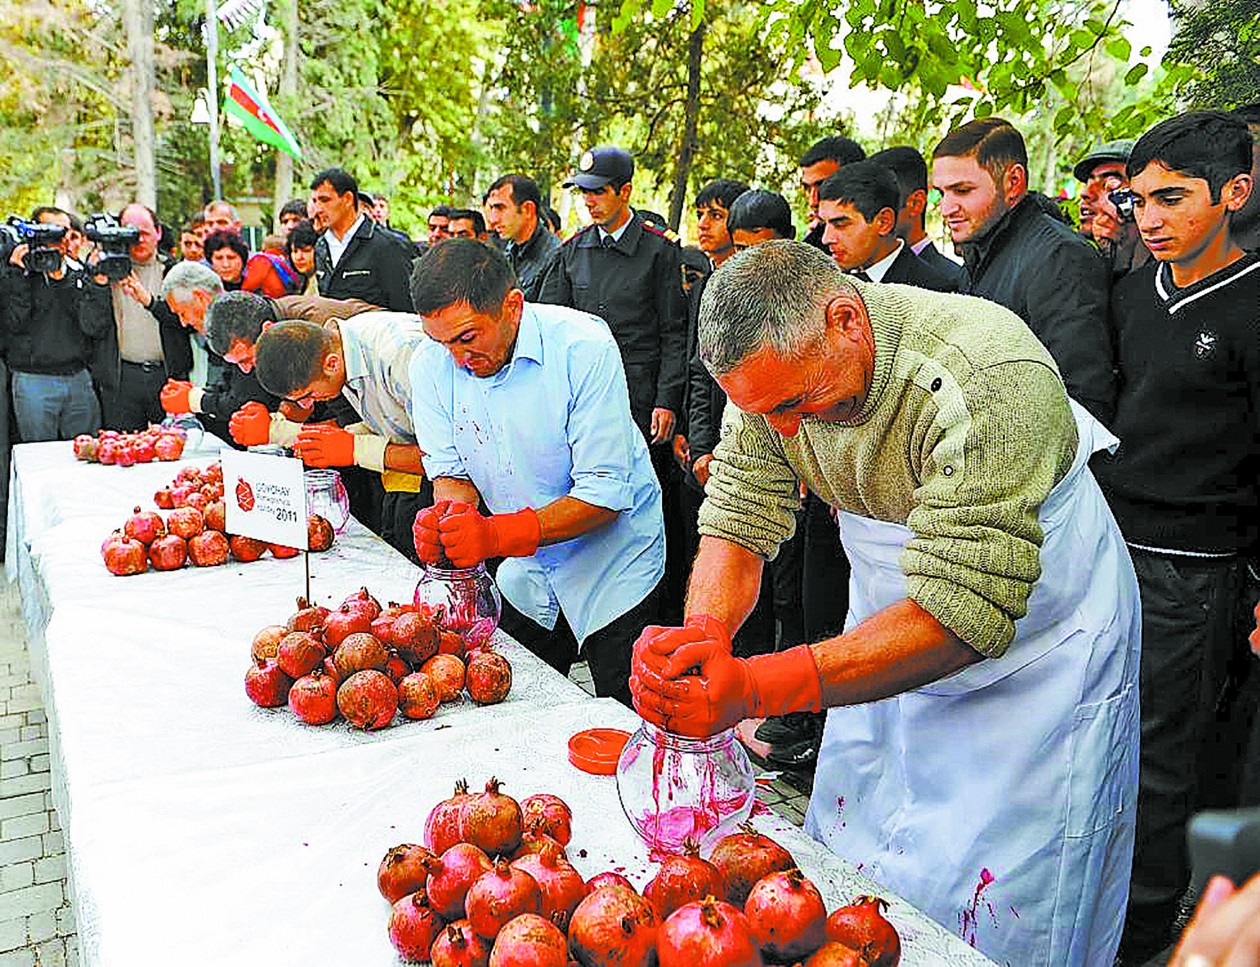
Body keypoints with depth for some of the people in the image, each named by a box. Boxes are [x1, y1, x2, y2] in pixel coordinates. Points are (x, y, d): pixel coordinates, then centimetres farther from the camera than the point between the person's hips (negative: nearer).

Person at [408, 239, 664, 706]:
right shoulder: (431, 364, -10)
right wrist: (448, 514, -27)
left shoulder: (584, 347, -26)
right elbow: (451, 473, -2)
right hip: (527, 572, 5)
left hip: (614, 567, -4)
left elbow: (605, 495, -27)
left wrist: (497, 535, -37)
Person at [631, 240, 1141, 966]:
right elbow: (737, 523, -11)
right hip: (890, 629, 6)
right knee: (844, 876, 18)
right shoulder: (773, 365, -16)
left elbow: (962, 614, -38)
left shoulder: (986, 376, -36)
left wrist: (753, 689, -45)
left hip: (1033, 648, -5)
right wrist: (703, 634, -33)